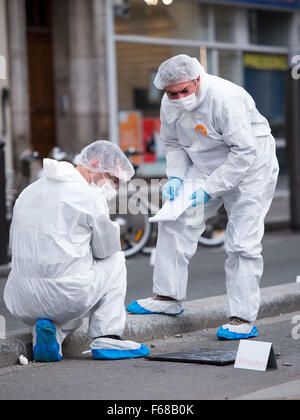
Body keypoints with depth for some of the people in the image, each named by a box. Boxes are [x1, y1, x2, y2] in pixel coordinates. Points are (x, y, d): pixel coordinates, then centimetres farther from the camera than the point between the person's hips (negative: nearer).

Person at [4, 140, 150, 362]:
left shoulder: (29, 192, 17)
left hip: (20, 303, 6)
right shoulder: (89, 196, -6)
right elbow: (107, 249, 4)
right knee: (116, 260, 21)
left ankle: (50, 329, 5)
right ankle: (107, 339, 8)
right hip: (67, 299, -6)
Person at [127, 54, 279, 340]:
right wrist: (175, 177, -11)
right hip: (206, 167, 7)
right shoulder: (170, 104, -9)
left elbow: (245, 152, -30)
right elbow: (173, 144, 8)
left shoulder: (225, 99, -31)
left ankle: (243, 318, -5)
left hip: (251, 169, -7)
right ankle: (169, 298, 6)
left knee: (241, 242, -11)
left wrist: (208, 190, -30)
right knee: (175, 221, -3)